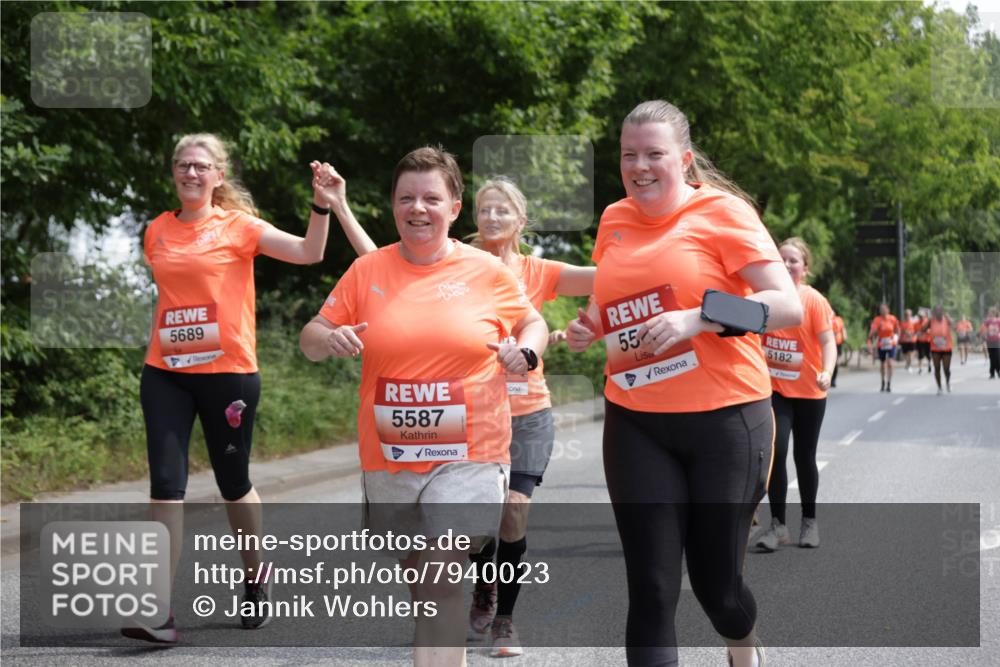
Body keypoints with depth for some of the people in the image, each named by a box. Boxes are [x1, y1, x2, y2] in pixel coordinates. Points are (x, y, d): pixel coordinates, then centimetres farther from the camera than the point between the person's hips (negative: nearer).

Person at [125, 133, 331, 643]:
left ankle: (256, 578, 34)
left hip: (227, 371, -3)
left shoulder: (238, 226, -2)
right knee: (165, 485, -7)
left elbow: (309, 253, -12)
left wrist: (322, 205, -24)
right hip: (165, 373, 3)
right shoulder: (158, 232, 9)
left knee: (233, 483, 9)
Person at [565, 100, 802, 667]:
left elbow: (789, 305, -13)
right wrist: (588, 328, 4)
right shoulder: (614, 221, 8)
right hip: (636, 424, 4)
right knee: (651, 592, -1)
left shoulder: (722, 212, -7)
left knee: (717, 584, 8)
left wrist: (699, 318, -26)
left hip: (725, 417, -4)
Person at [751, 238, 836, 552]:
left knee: (805, 458, 9)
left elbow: (828, 342, -15)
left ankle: (809, 522, 27)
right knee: (775, 452, -11)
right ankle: (777, 525, -3)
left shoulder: (814, 300, -9)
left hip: (808, 392, -2)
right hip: (775, 390, 2)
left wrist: (827, 372, -32)